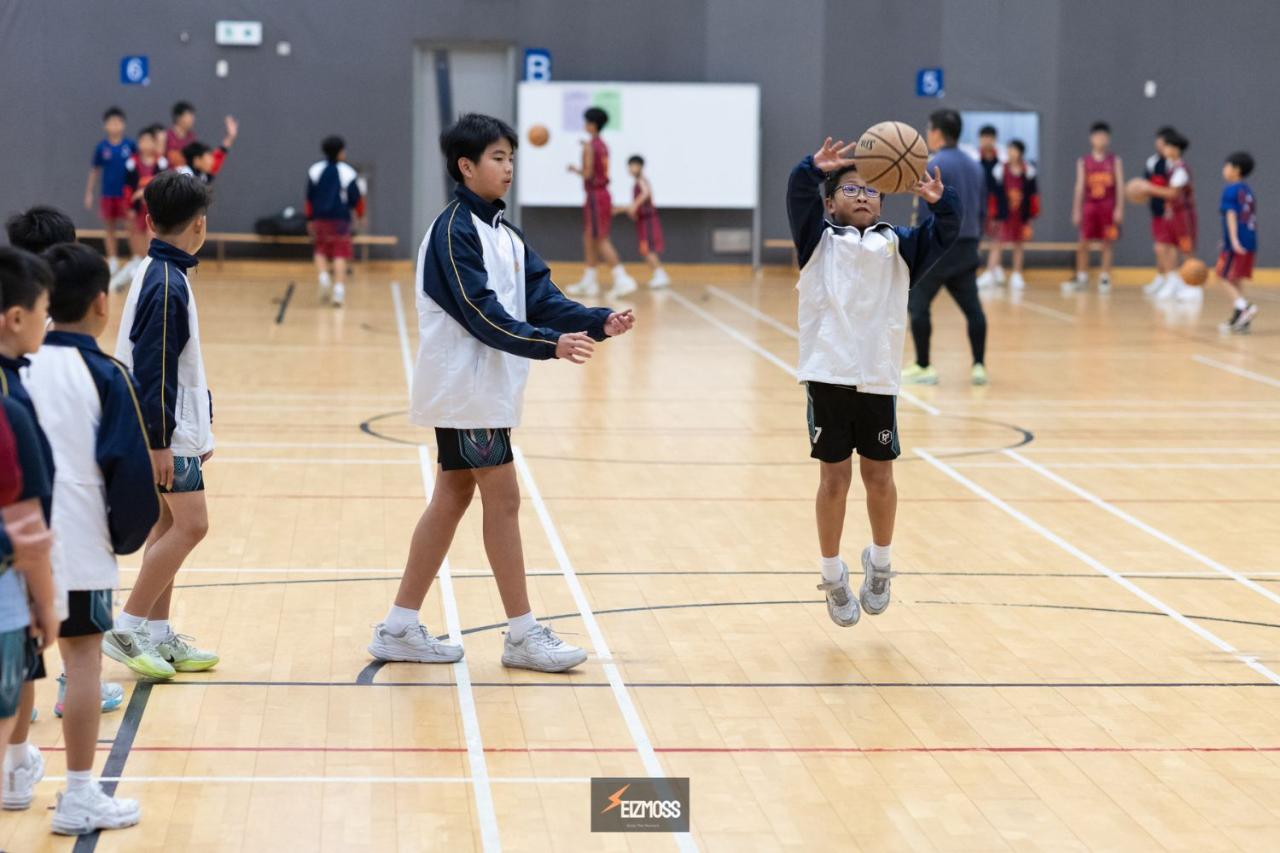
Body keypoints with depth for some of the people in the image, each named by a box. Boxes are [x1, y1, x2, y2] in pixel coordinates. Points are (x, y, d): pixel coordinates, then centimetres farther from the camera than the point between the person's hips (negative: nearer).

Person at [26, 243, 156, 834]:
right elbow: (129, 466, -11)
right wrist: (130, 534, 4)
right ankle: (79, 798, 2)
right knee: (83, 656, 0)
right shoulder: (104, 375, -9)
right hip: (78, 541, -5)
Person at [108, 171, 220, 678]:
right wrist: (159, 441, -21)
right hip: (166, 431, -10)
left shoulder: (160, 274, 13)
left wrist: (199, 426, 22)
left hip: (178, 427, 10)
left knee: (170, 523, 12)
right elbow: (152, 367, -21)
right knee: (189, 524, -9)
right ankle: (127, 628, -5)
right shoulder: (166, 284, -18)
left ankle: (157, 635, 17)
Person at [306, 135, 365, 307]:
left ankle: (323, 277, -6)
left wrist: (310, 219, 13)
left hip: (320, 218, 2)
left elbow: (309, 197, 5)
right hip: (341, 219, -2)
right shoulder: (348, 173, -6)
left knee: (321, 251, 18)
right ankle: (338, 288, -11)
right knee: (340, 254, -1)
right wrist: (361, 214, 15)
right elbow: (356, 198, -2)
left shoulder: (315, 170, 3)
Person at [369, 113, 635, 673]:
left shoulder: (503, 232, 13)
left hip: (483, 389, 9)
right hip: (464, 388, -9)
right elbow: (482, 314, -23)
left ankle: (400, 628, 17)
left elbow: (539, 296, 5)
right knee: (503, 499, -5)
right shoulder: (454, 230, -15)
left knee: (452, 498, 11)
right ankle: (523, 636, 3)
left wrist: (598, 323, -9)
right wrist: (550, 344, -31)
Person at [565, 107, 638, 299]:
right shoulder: (603, 146, 14)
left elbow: (588, 174, -19)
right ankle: (588, 282, 19)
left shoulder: (589, 145, -13)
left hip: (595, 195, -9)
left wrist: (575, 169, 2)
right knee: (589, 239, 15)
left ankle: (622, 279, -15)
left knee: (601, 241, -9)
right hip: (604, 194, 9)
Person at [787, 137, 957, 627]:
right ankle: (833, 576, 17)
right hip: (828, 375, -2)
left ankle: (879, 563, 29)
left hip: (878, 379, 2)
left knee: (879, 476, 7)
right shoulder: (819, 241, 8)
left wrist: (940, 201, -22)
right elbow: (798, 198, -9)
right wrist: (814, 170, -28)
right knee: (834, 478, 4)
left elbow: (943, 237, -2)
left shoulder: (897, 245, 13)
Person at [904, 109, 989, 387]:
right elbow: (982, 211, 15)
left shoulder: (934, 166, -11)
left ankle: (923, 367, 5)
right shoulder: (974, 166, 12)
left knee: (917, 305, 3)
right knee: (973, 308, 5)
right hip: (967, 249, 7)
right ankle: (979, 366, 2)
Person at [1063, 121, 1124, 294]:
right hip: (1089, 205, 1)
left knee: (1108, 242, 1)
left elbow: (1120, 186, 0)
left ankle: (1105, 278, 7)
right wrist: (1076, 210, 1)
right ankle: (1081, 278, 9)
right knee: (1084, 242, 0)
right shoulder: (1083, 162, 5)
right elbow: (1079, 187, 5)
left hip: (1109, 206, -1)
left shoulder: (1115, 161, 3)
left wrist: (1119, 208, -8)